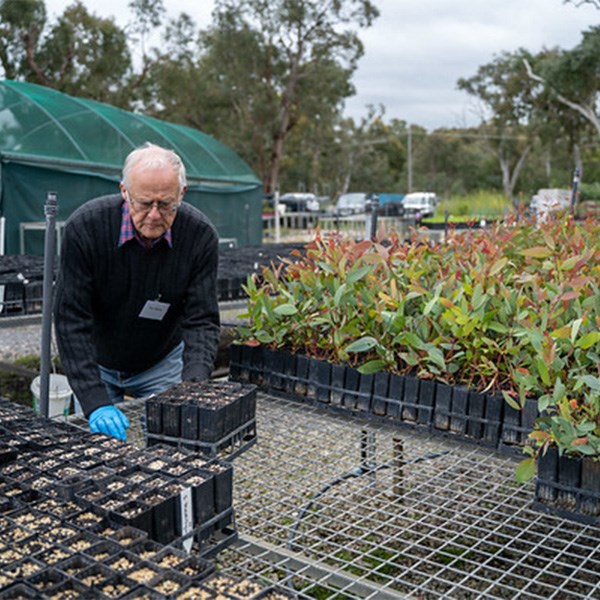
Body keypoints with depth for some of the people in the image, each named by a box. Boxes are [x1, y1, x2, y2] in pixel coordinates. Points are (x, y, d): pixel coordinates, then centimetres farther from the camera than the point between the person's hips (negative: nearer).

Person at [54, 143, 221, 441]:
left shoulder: (200, 235, -23)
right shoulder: (85, 226, -27)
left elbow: (202, 321, -20)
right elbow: (71, 320, -25)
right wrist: (95, 402, -32)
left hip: (162, 364, 1)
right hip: (96, 362, 0)